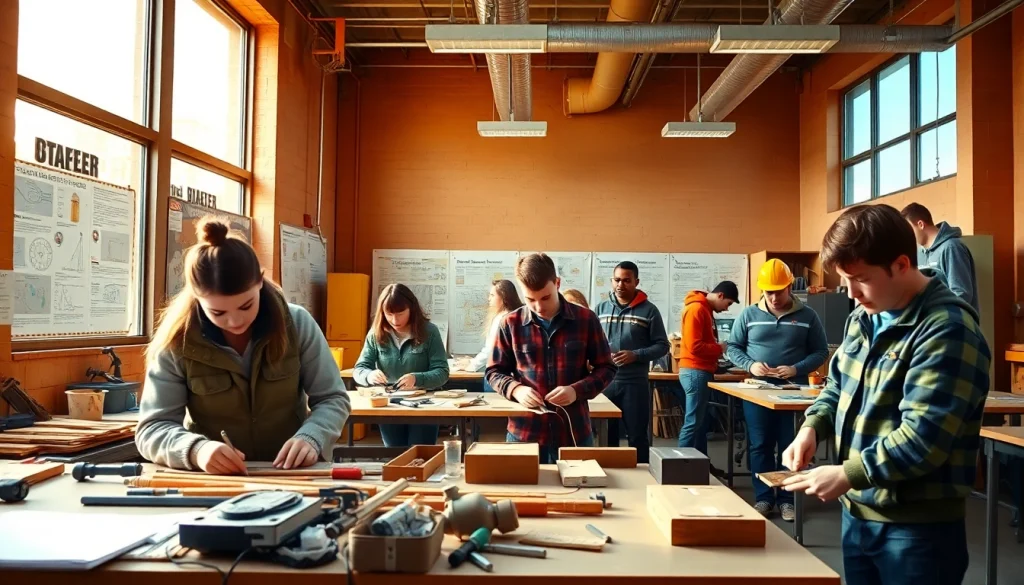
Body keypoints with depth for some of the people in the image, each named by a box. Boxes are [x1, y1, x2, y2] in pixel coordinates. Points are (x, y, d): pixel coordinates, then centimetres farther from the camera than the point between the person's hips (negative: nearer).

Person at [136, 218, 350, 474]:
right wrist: (196, 449, -27)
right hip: (212, 482, 0)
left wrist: (311, 437, -20)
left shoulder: (296, 323, -6)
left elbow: (333, 399, 0)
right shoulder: (176, 343, -9)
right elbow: (151, 429, -7)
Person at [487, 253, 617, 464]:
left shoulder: (586, 319, -3)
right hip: (524, 433, 0)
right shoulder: (511, 324, -3)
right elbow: (494, 371, 6)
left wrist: (576, 390, -14)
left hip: (574, 432, 0)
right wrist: (515, 389, -14)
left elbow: (606, 368, 3)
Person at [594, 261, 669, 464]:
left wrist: (635, 355, -14)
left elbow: (662, 346, 0)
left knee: (637, 436, 7)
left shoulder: (649, 310, -1)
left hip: (635, 383, -3)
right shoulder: (601, 308, 8)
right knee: (606, 435, 13)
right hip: (604, 381, 3)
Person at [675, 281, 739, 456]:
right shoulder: (696, 309, -15)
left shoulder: (706, 309, 16)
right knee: (693, 423, -7)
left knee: (701, 423, 12)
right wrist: (719, 348, -9)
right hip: (695, 372, -10)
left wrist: (717, 349, 1)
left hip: (701, 372, 10)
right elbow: (694, 346, -21)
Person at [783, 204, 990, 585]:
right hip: (858, 511, 8)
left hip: (918, 526, -8)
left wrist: (848, 474, -25)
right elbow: (838, 385, 18)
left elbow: (923, 437, -26)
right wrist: (813, 427, -1)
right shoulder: (863, 318, 7)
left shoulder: (946, 330, -20)